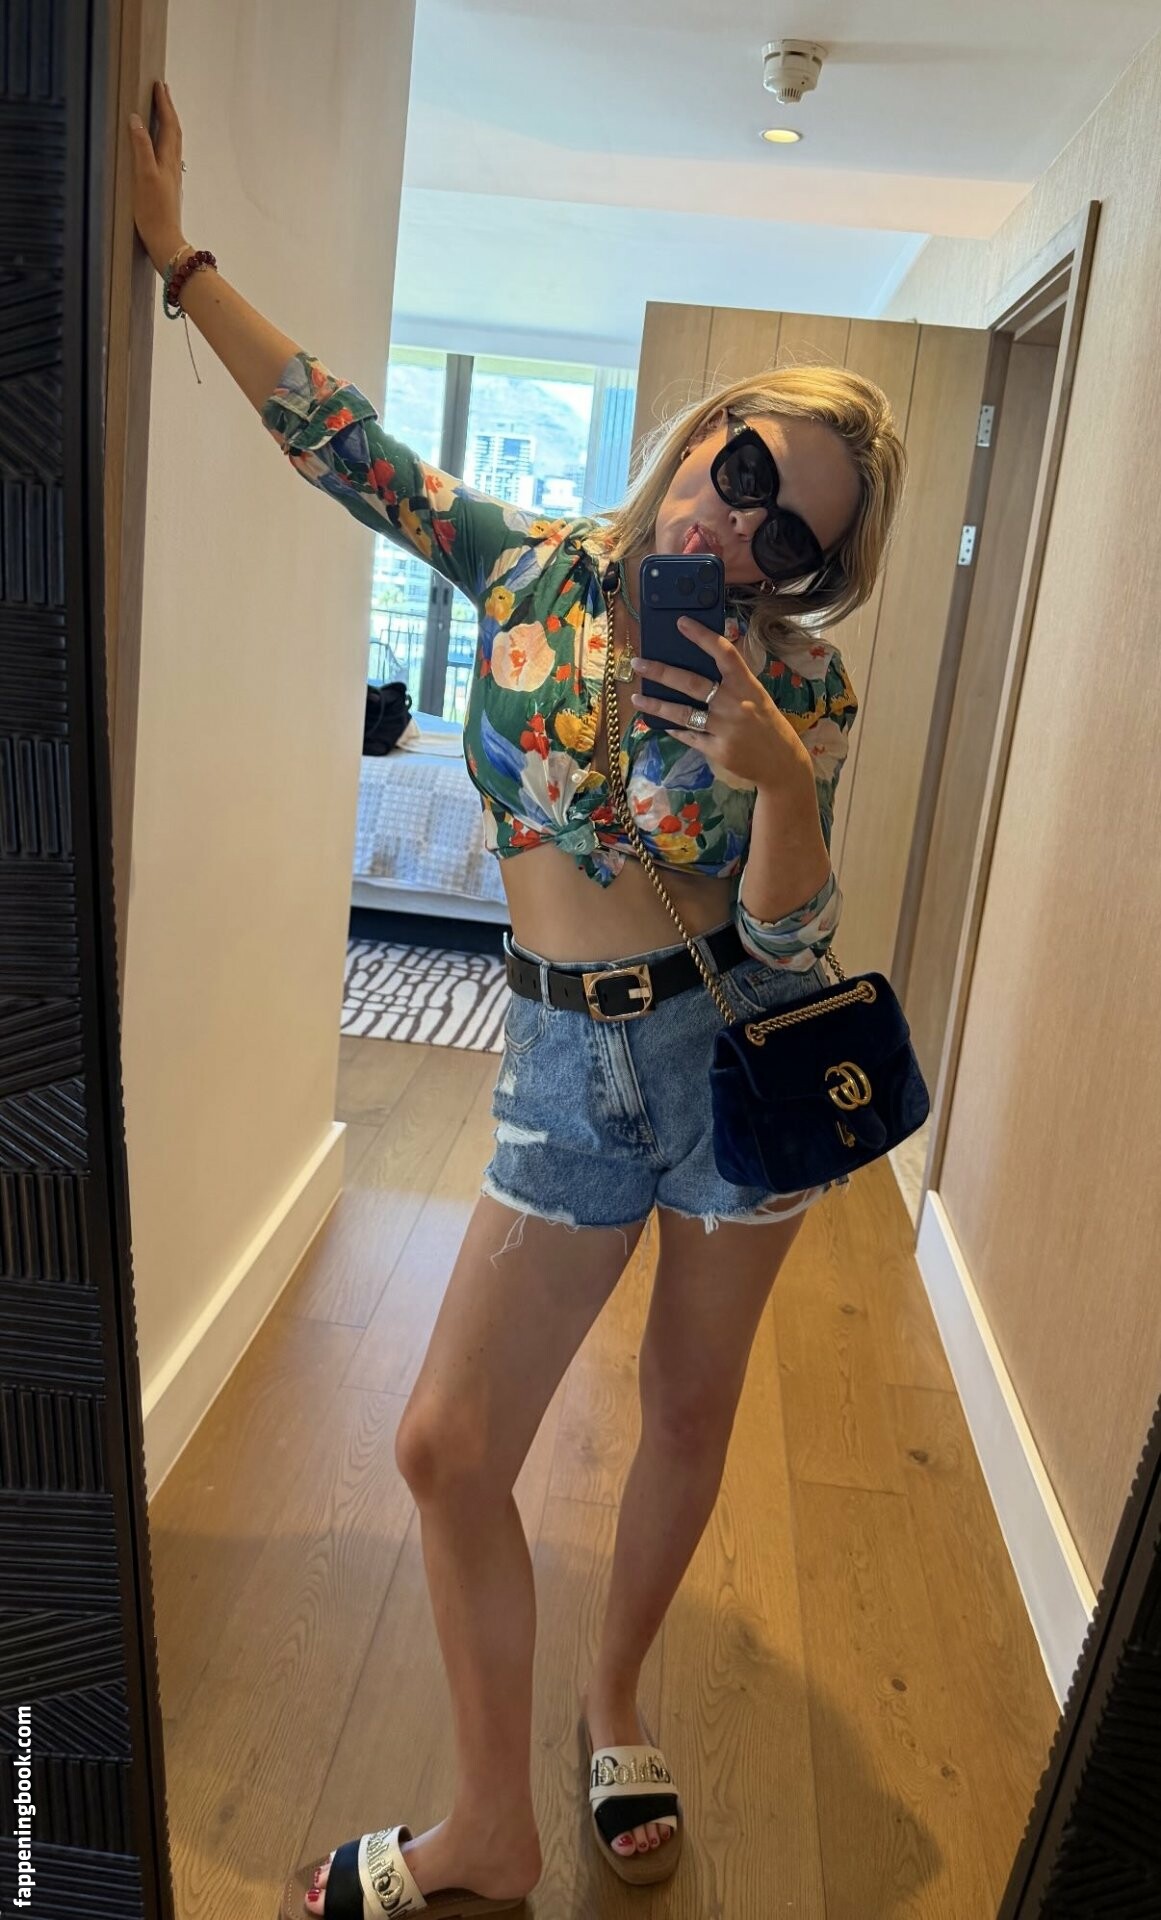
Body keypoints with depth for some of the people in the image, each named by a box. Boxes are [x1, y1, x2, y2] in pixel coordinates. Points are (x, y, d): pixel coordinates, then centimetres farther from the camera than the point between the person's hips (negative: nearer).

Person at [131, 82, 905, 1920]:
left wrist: (779, 777, -27)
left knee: (690, 1416, 14)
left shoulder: (801, 685, -6)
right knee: (446, 1445, 0)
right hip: (569, 1059, 2)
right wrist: (176, 252, 5)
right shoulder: (533, 569, 1)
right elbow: (345, 442, 5)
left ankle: (619, 1695, 44)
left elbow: (787, 937, -9)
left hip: (741, 1054, -1)